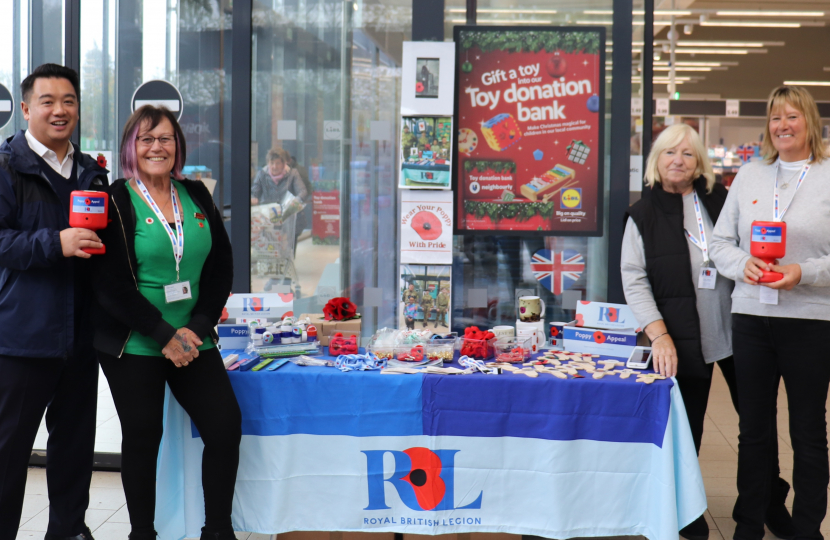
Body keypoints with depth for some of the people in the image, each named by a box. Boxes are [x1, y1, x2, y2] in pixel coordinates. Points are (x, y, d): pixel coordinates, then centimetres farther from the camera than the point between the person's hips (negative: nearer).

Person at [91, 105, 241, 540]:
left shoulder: (196, 196, 9)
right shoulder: (116, 202, -5)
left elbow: (221, 265, 7)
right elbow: (111, 284, -11)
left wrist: (198, 328, -5)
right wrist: (164, 335, -15)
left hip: (194, 340, 4)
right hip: (133, 346, -4)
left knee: (226, 427, -2)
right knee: (142, 438, 3)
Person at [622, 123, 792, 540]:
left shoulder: (720, 200, 6)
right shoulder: (643, 216, 1)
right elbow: (634, 280, -4)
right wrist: (659, 334, -14)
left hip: (736, 330, 2)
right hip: (684, 339, -2)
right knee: (686, 427, 6)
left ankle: (771, 502, 28)